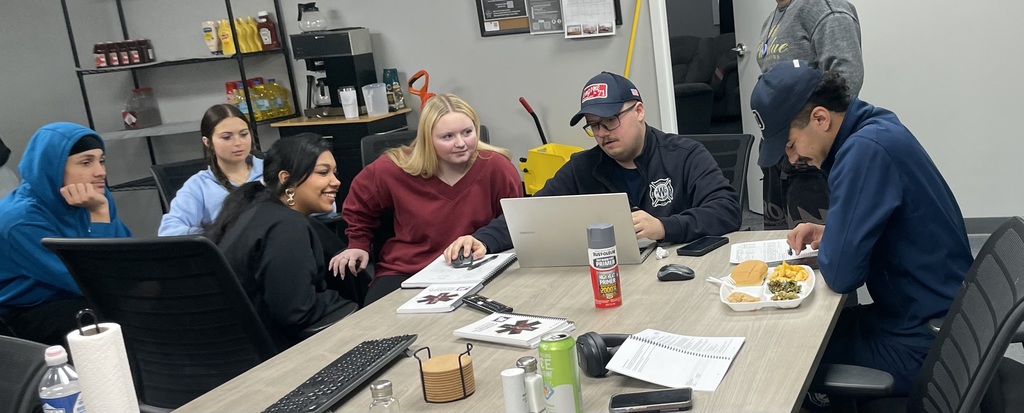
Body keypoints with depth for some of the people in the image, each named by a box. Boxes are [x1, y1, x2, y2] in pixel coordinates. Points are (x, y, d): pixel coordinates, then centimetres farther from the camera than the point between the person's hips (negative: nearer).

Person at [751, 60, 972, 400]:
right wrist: (829, 233, 4)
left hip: (922, 345, -8)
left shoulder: (867, 149, -26)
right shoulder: (875, 126, 4)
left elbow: (840, 273, -26)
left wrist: (826, 249, -6)